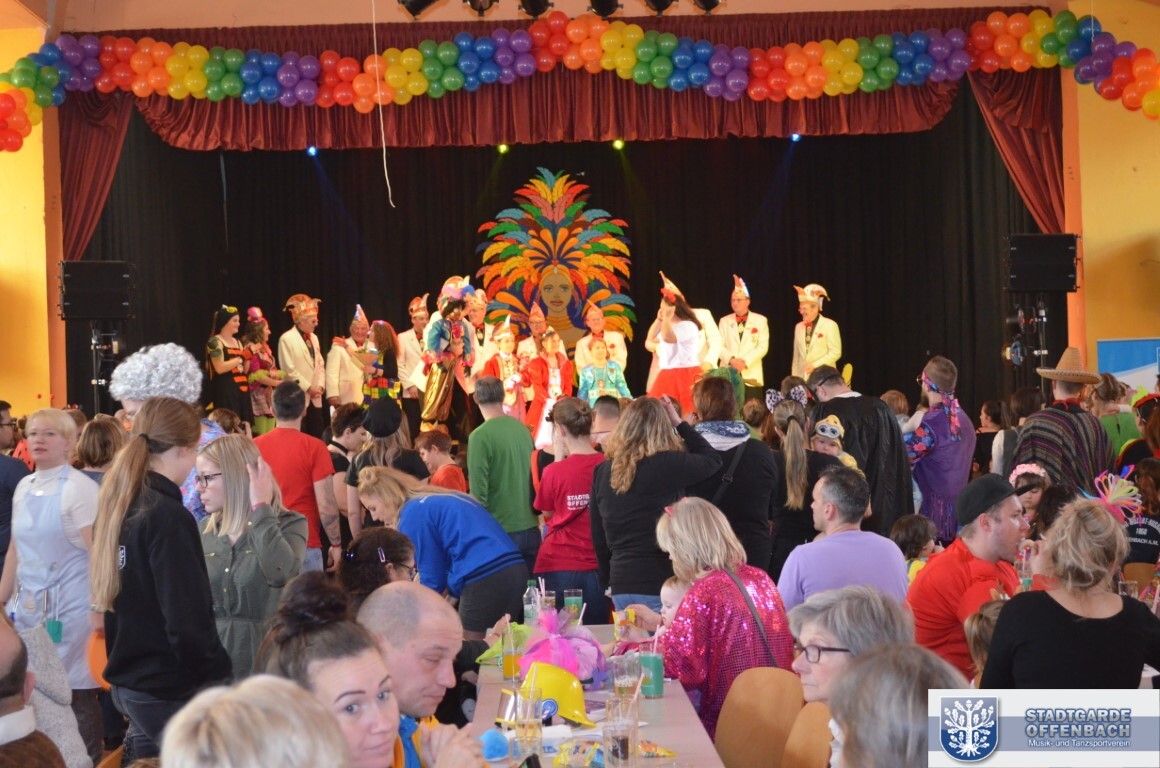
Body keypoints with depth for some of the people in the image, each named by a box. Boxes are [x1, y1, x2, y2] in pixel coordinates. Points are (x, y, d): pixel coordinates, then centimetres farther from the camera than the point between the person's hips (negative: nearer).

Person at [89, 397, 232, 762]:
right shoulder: (169, 517, -20)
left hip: (129, 681, 8)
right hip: (173, 690, -8)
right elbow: (189, 620, -23)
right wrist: (215, 678, -11)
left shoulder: (116, 507, 5)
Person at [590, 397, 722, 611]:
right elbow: (712, 459, 8)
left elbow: (598, 538, 11)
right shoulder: (666, 464, -10)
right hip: (660, 585, -5)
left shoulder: (602, 472, 5)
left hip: (622, 586, 5)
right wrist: (679, 423, 13)